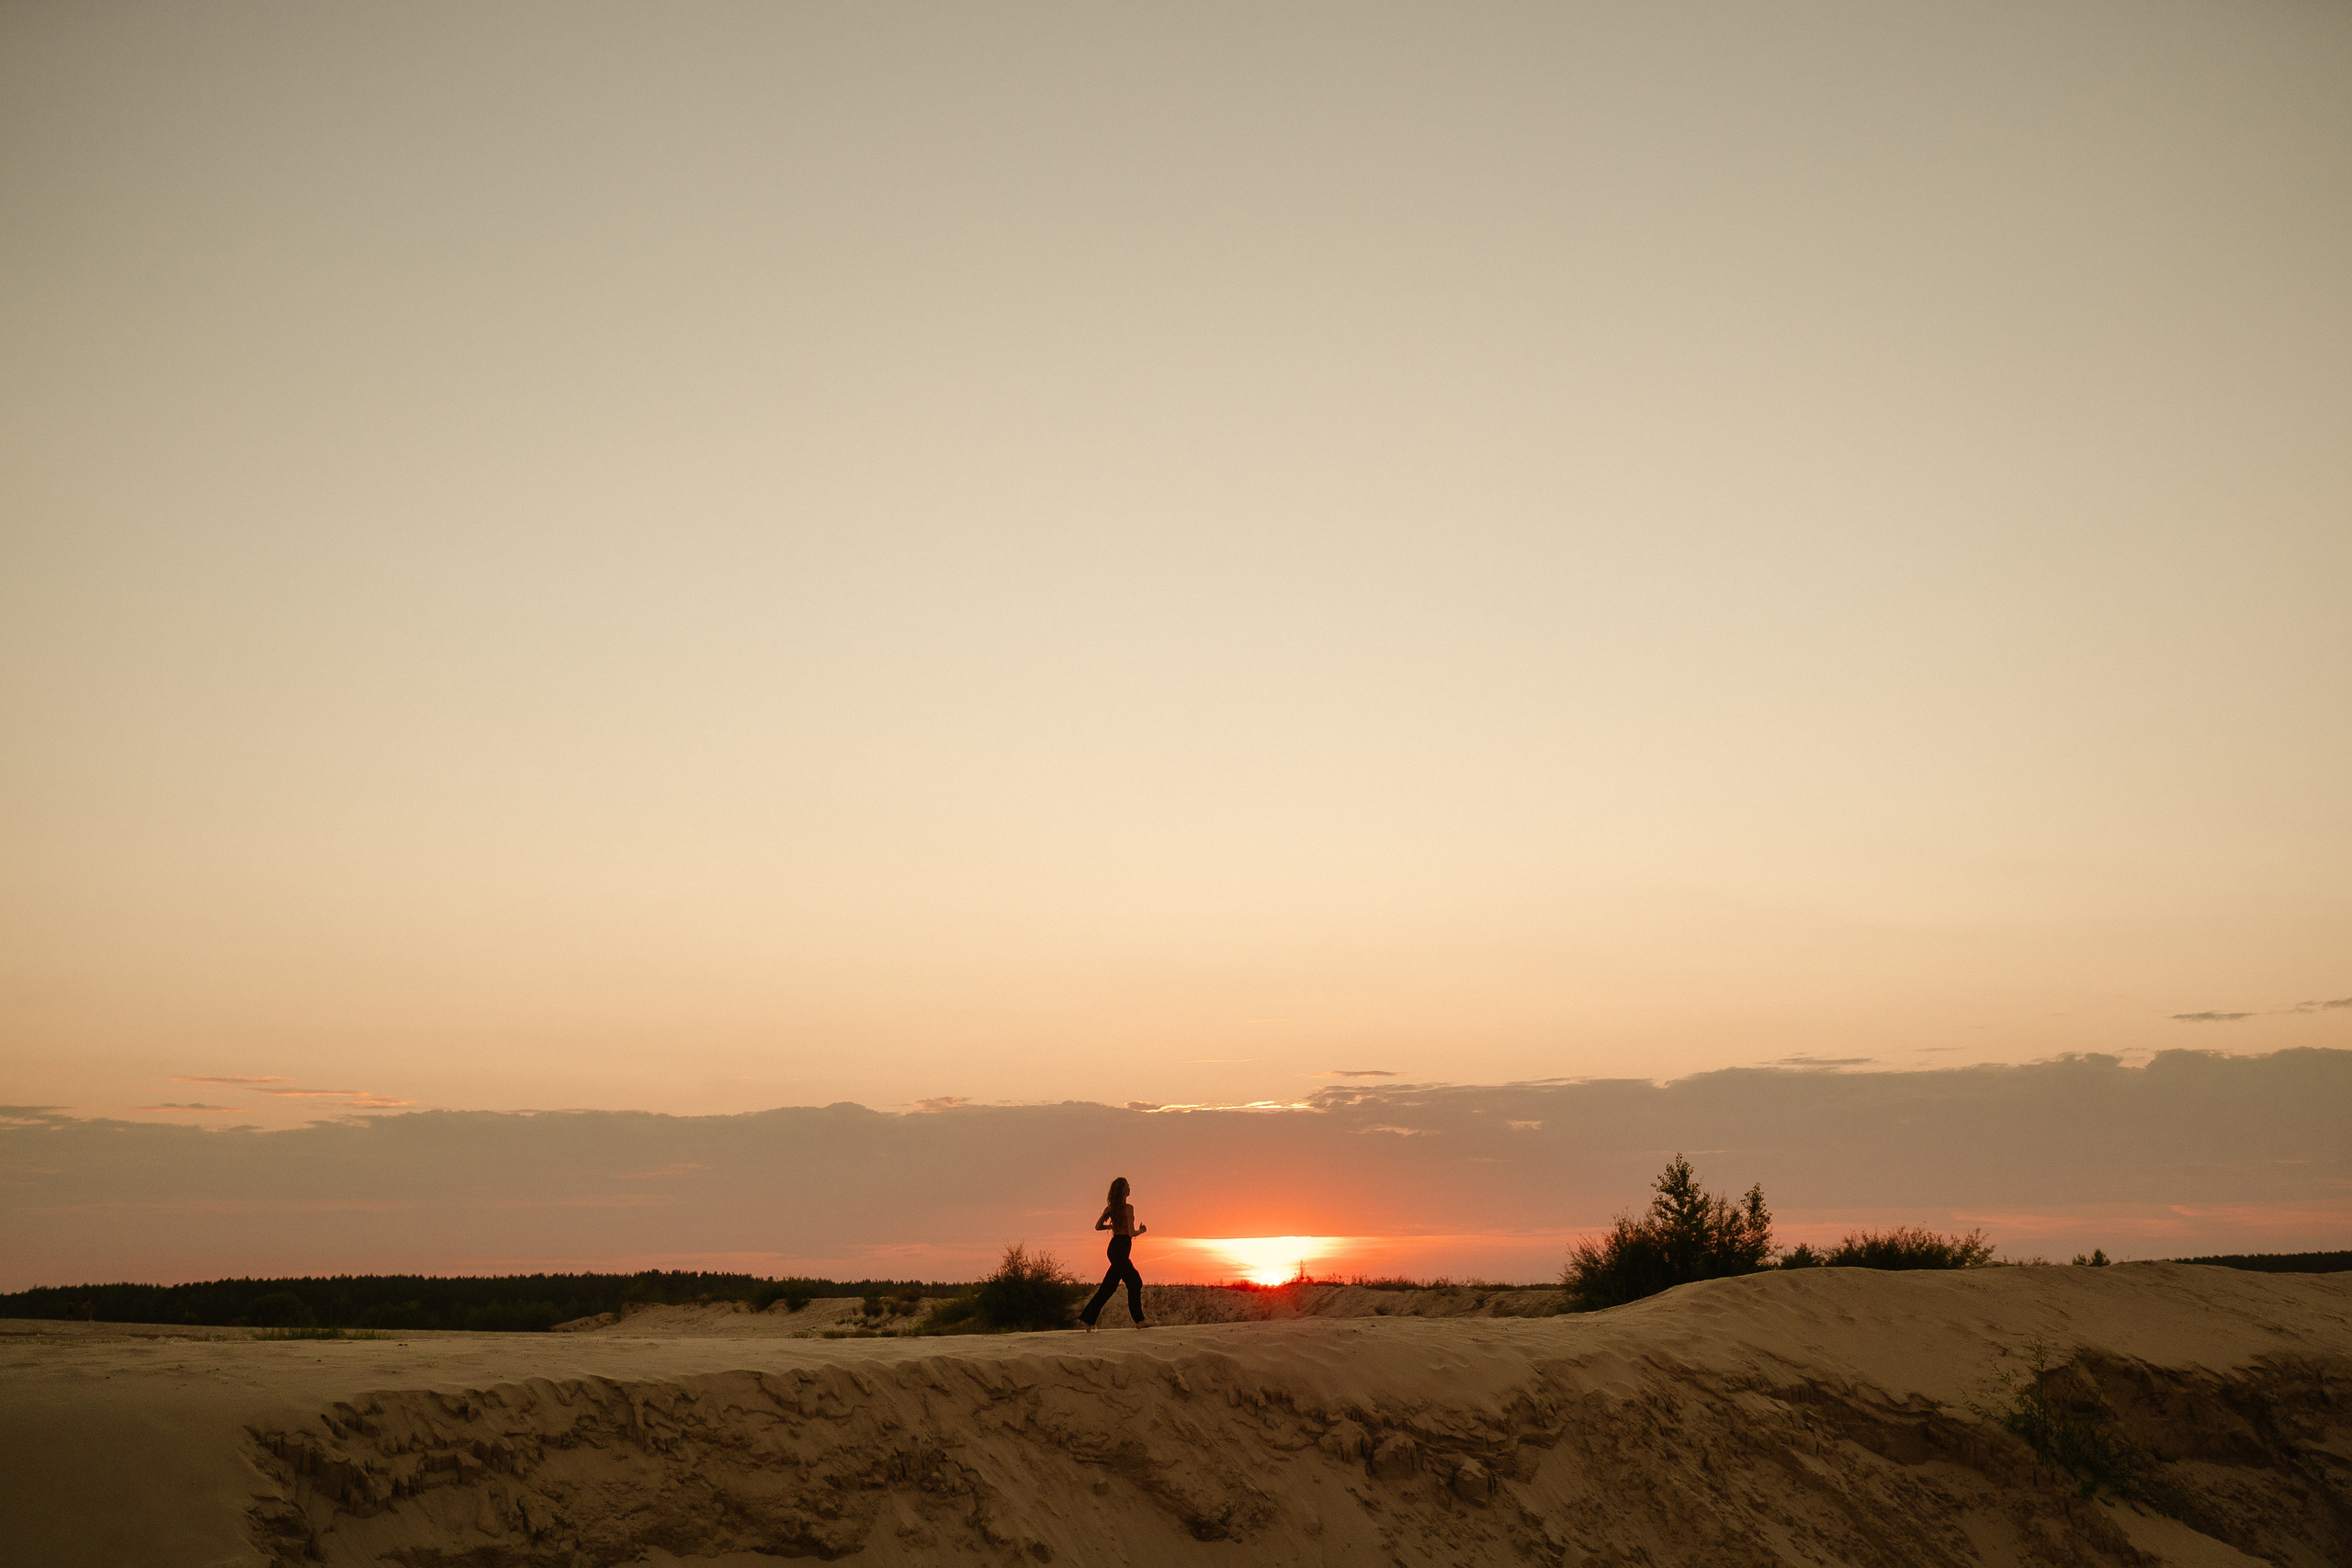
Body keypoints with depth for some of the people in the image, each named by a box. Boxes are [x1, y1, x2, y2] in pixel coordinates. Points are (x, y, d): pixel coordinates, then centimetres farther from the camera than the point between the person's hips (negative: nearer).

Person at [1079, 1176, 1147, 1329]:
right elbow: (1131, 1233, -17)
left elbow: (1098, 1226, 9)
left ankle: (1139, 1320, 16)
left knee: (1135, 1282, 14)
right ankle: (1088, 1318, -5)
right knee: (1108, 1287, -5)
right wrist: (1141, 1230, 3)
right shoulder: (1128, 1208, -14)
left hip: (1114, 1246, 8)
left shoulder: (1110, 1207, 7)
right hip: (1121, 1249, -8)